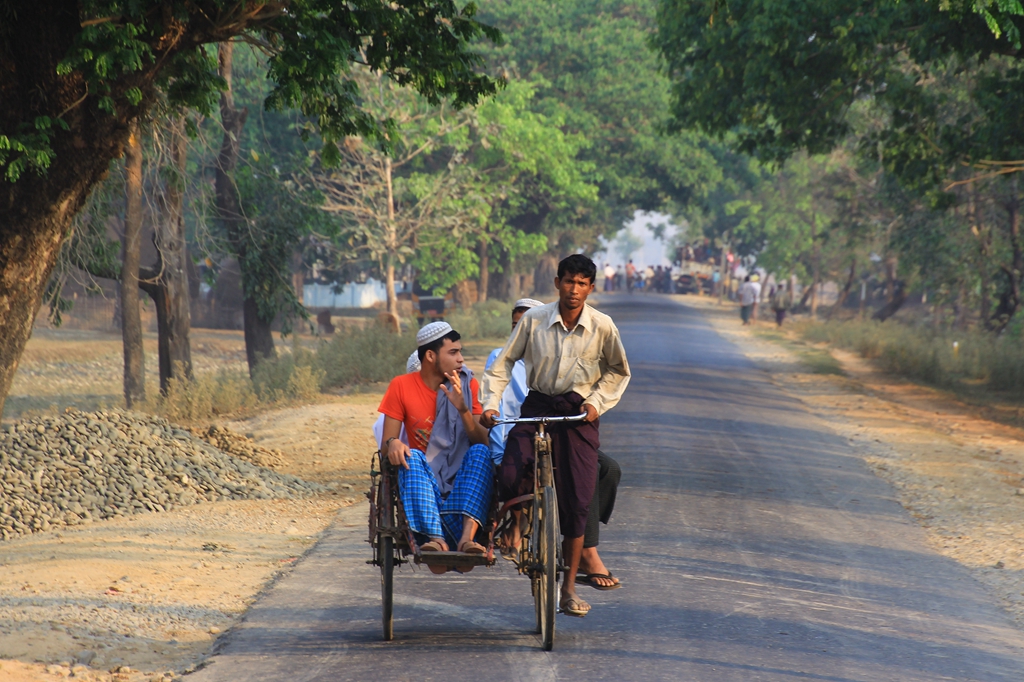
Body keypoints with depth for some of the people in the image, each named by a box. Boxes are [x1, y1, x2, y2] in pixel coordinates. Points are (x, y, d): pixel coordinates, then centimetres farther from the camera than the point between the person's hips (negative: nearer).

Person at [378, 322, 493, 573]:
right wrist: (393, 444, -26)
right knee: (411, 458, -31)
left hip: (463, 480, 1)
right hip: (423, 479, -1)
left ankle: (467, 536, -48)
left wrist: (462, 409, -23)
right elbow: (387, 443, -2)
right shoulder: (402, 386, 1)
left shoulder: (467, 385, 3)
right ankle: (435, 539, -50)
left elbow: (482, 441, -6)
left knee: (481, 453, -28)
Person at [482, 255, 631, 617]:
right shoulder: (534, 320, -5)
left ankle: (569, 588, 7)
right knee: (511, 477, -23)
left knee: (576, 502, -4)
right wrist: (490, 403, -7)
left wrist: (597, 402, -4)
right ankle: (517, 523, 14)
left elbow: (619, 371, 10)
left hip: (578, 414, 0)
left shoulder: (602, 326, -5)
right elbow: (505, 361, 3)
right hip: (537, 407, 0)